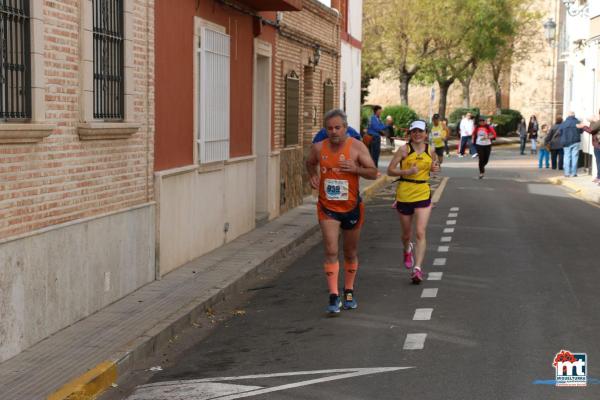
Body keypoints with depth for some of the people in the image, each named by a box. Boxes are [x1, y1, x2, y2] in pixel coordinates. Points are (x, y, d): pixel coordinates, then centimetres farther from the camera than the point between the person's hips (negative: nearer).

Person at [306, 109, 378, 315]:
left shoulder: (357, 147, -9)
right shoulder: (318, 148, -3)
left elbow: (374, 173, -7)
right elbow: (310, 163, 19)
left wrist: (356, 169, -25)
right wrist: (313, 176, -1)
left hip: (351, 207, 0)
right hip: (327, 207, 0)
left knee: (350, 253, 14)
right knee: (331, 251, -13)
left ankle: (349, 292, 32)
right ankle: (334, 296, -13)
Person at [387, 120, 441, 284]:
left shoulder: (430, 151, 3)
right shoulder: (404, 150, -7)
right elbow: (390, 170, -8)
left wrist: (435, 168, 0)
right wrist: (407, 171, -22)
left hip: (423, 195, 1)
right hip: (404, 195, -1)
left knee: (420, 232, -13)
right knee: (406, 234, 14)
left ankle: (417, 268, -13)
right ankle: (407, 250, 49)